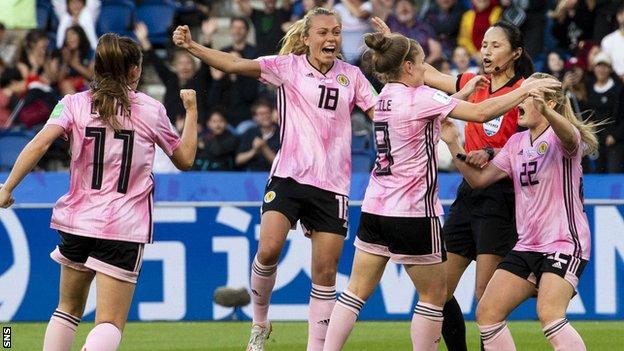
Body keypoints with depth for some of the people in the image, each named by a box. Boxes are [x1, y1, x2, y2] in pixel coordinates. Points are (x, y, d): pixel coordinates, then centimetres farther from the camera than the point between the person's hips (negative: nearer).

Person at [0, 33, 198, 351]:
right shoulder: (151, 110, 2)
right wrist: (191, 112, 26)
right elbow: (185, 159, 14)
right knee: (109, 325, -7)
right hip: (125, 228, -2)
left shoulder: (74, 104, 2)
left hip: (78, 218, 3)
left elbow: (39, 144, -13)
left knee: (68, 308, 21)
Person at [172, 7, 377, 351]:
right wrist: (192, 46, -21)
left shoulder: (351, 76, 9)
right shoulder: (288, 66, 0)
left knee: (325, 272, 1)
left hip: (332, 186, 2)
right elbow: (234, 64, -9)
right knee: (268, 250, -19)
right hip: (289, 177, -2)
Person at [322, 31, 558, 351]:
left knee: (356, 291, 8)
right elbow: (481, 112, -16)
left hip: (376, 207, 8)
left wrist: (463, 93, 27)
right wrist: (528, 89, -6)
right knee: (434, 295, 6)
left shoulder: (387, 96, 9)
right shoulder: (419, 97, -14)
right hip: (412, 213, -8)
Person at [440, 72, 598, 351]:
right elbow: (479, 179, 16)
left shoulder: (560, 137, -9)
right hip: (526, 245, 8)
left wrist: (546, 111, -57)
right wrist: (453, 144, 4)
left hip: (563, 243, -8)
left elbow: (569, 136, -35)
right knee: (487, 312, 0)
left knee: (549, 317, -28)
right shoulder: (517, 143, 14)